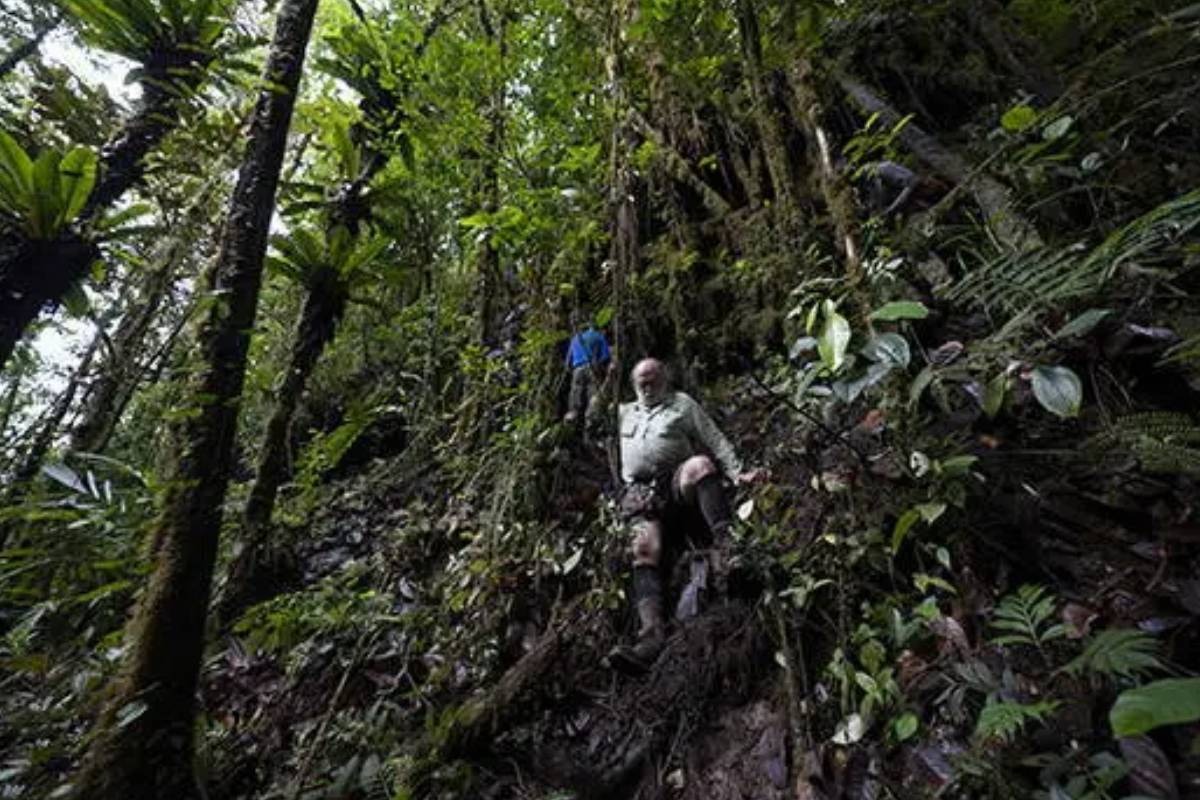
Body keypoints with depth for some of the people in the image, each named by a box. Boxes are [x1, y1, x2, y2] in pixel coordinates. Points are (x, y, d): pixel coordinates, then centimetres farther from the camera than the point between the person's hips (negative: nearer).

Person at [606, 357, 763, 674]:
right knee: (645, 548, -25)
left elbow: (715, 440, 10)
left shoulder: (683, 404, 20)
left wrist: (737, 472, -3)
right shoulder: (624, 412, 31)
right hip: (639, 490, 2)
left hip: (678, 481, -1)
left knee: (700, 464, -36)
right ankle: (651, 632, -39)